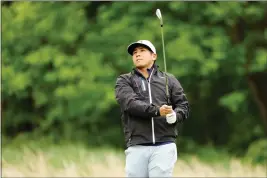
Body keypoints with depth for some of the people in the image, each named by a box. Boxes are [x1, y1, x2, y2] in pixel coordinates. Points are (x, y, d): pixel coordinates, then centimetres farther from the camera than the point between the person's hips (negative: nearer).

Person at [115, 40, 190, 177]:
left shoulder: (169, 80, 16)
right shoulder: (124, 81, 11)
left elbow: (183, 106, 11)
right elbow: (130, 103, -7)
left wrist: (174, 115, -14)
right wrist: (156, 111, -23)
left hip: (164, 146, 0)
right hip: (137, 147, 0)